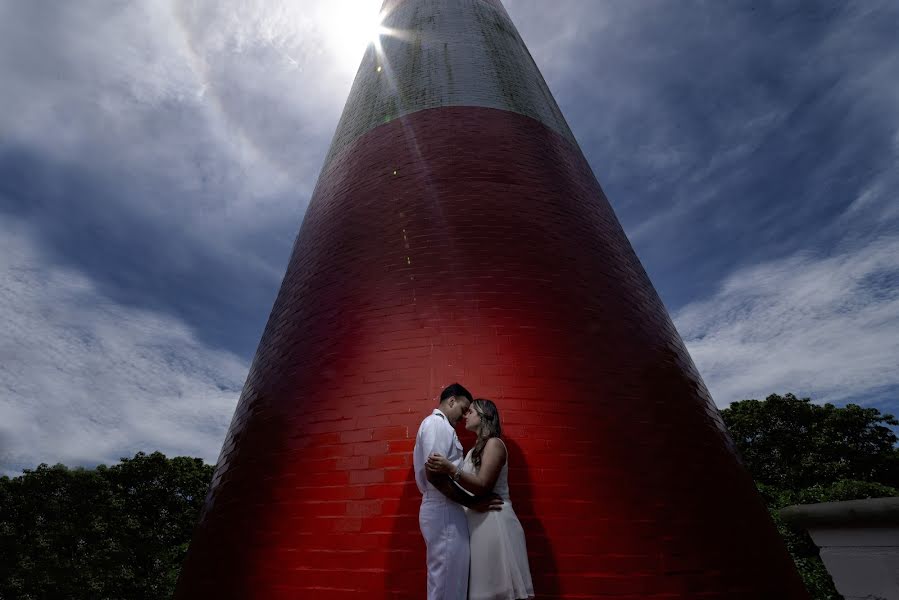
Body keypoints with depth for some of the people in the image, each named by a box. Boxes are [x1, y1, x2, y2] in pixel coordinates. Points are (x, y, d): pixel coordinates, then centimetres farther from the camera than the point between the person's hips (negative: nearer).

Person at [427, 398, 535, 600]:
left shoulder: (494, 443, -12)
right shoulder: (477, 448, 15)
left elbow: (483, 486, -21)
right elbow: (472, 486, 11)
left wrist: (451, 470, -30)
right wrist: (443, 469, 7)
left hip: (494, 520, -9)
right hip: (479, 521, 9)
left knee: (497, 583, 1)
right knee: (485, 583, 14)